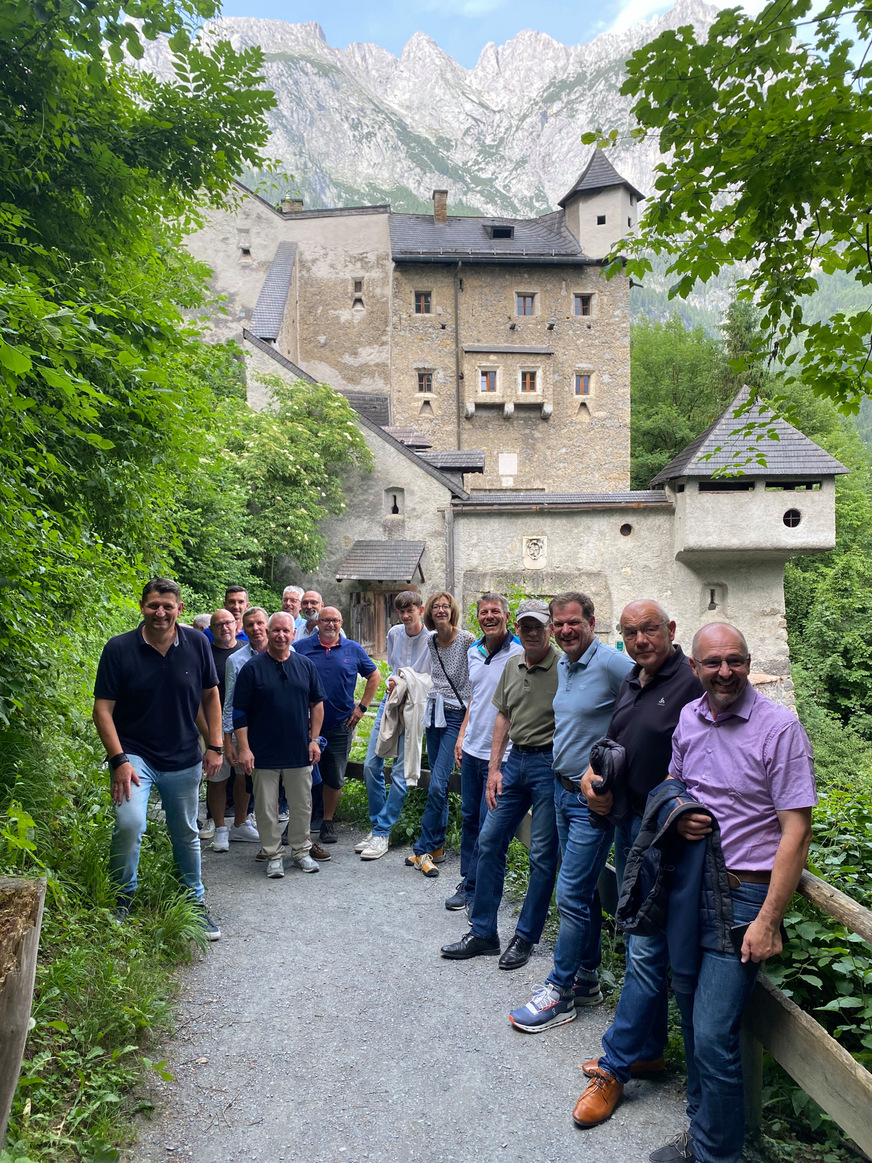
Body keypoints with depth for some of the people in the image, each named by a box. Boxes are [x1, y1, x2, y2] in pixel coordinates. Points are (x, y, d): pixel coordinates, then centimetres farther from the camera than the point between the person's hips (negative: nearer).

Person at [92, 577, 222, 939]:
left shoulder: (196, 643, -3)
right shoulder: (119, 648, -10)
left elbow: (210, 694, 7)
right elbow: (103, 708, -9)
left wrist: (215, 746, 2)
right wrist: (119, 760, -17)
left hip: (184, 759, 3)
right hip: (135, 754, -2)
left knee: (186, 834, 14)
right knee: (129, 823, -22)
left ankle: (196, 904, 33)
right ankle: (121, 898, 5)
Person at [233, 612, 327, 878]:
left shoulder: (305, 665, 5)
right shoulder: (252, 667, -4)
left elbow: (317, 703, 10)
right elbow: (239, 712, -5)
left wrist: (314, 739, 4)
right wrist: (244, 748, -10)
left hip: (299, 751, 3)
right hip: (264, 753, -2)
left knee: (302, 804, 11)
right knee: (267, 808, 6)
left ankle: (301, 851, 27)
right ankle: (273, 855, 21)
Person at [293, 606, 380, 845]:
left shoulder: (353, 650, 4)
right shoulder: (302, 648, -1)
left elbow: (374, 676, 13)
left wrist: (362, 707, 6)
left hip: (341, 725, 1)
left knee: (335, 777, 8)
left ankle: (328, 822, 23)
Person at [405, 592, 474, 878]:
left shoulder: (467, 639, -10)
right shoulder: (430, 641, 8)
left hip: (456, 714, -6)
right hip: (434, 712, 6)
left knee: (437, 785, -11)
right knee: (438, 784, 11)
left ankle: (424, 849, -1)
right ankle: (437, 846, 20)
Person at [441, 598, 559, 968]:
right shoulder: (513, 666, 10)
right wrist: (494, 768, 11)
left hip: (549, 763, -7)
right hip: (514, 761, 7)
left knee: (542, 854, 3)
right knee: (489, 841, 8)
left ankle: (525, 938, 19)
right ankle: (483, 933, 21)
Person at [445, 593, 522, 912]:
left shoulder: (520, 653, -13)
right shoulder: (474, 652, 9)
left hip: (501, 753, -7)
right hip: (472, 749, 7)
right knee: (469, 816, 15)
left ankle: (475, 889, 14)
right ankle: (467, 880, 29)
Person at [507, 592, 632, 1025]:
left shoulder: (612, 664, -17)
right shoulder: (561, 666, 8)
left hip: (593, 798, -8)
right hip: (562, 790, 8)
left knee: (572, 895, -2)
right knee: (583, 890, 17)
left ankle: (559, 993, 11)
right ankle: (587, 979, 31)